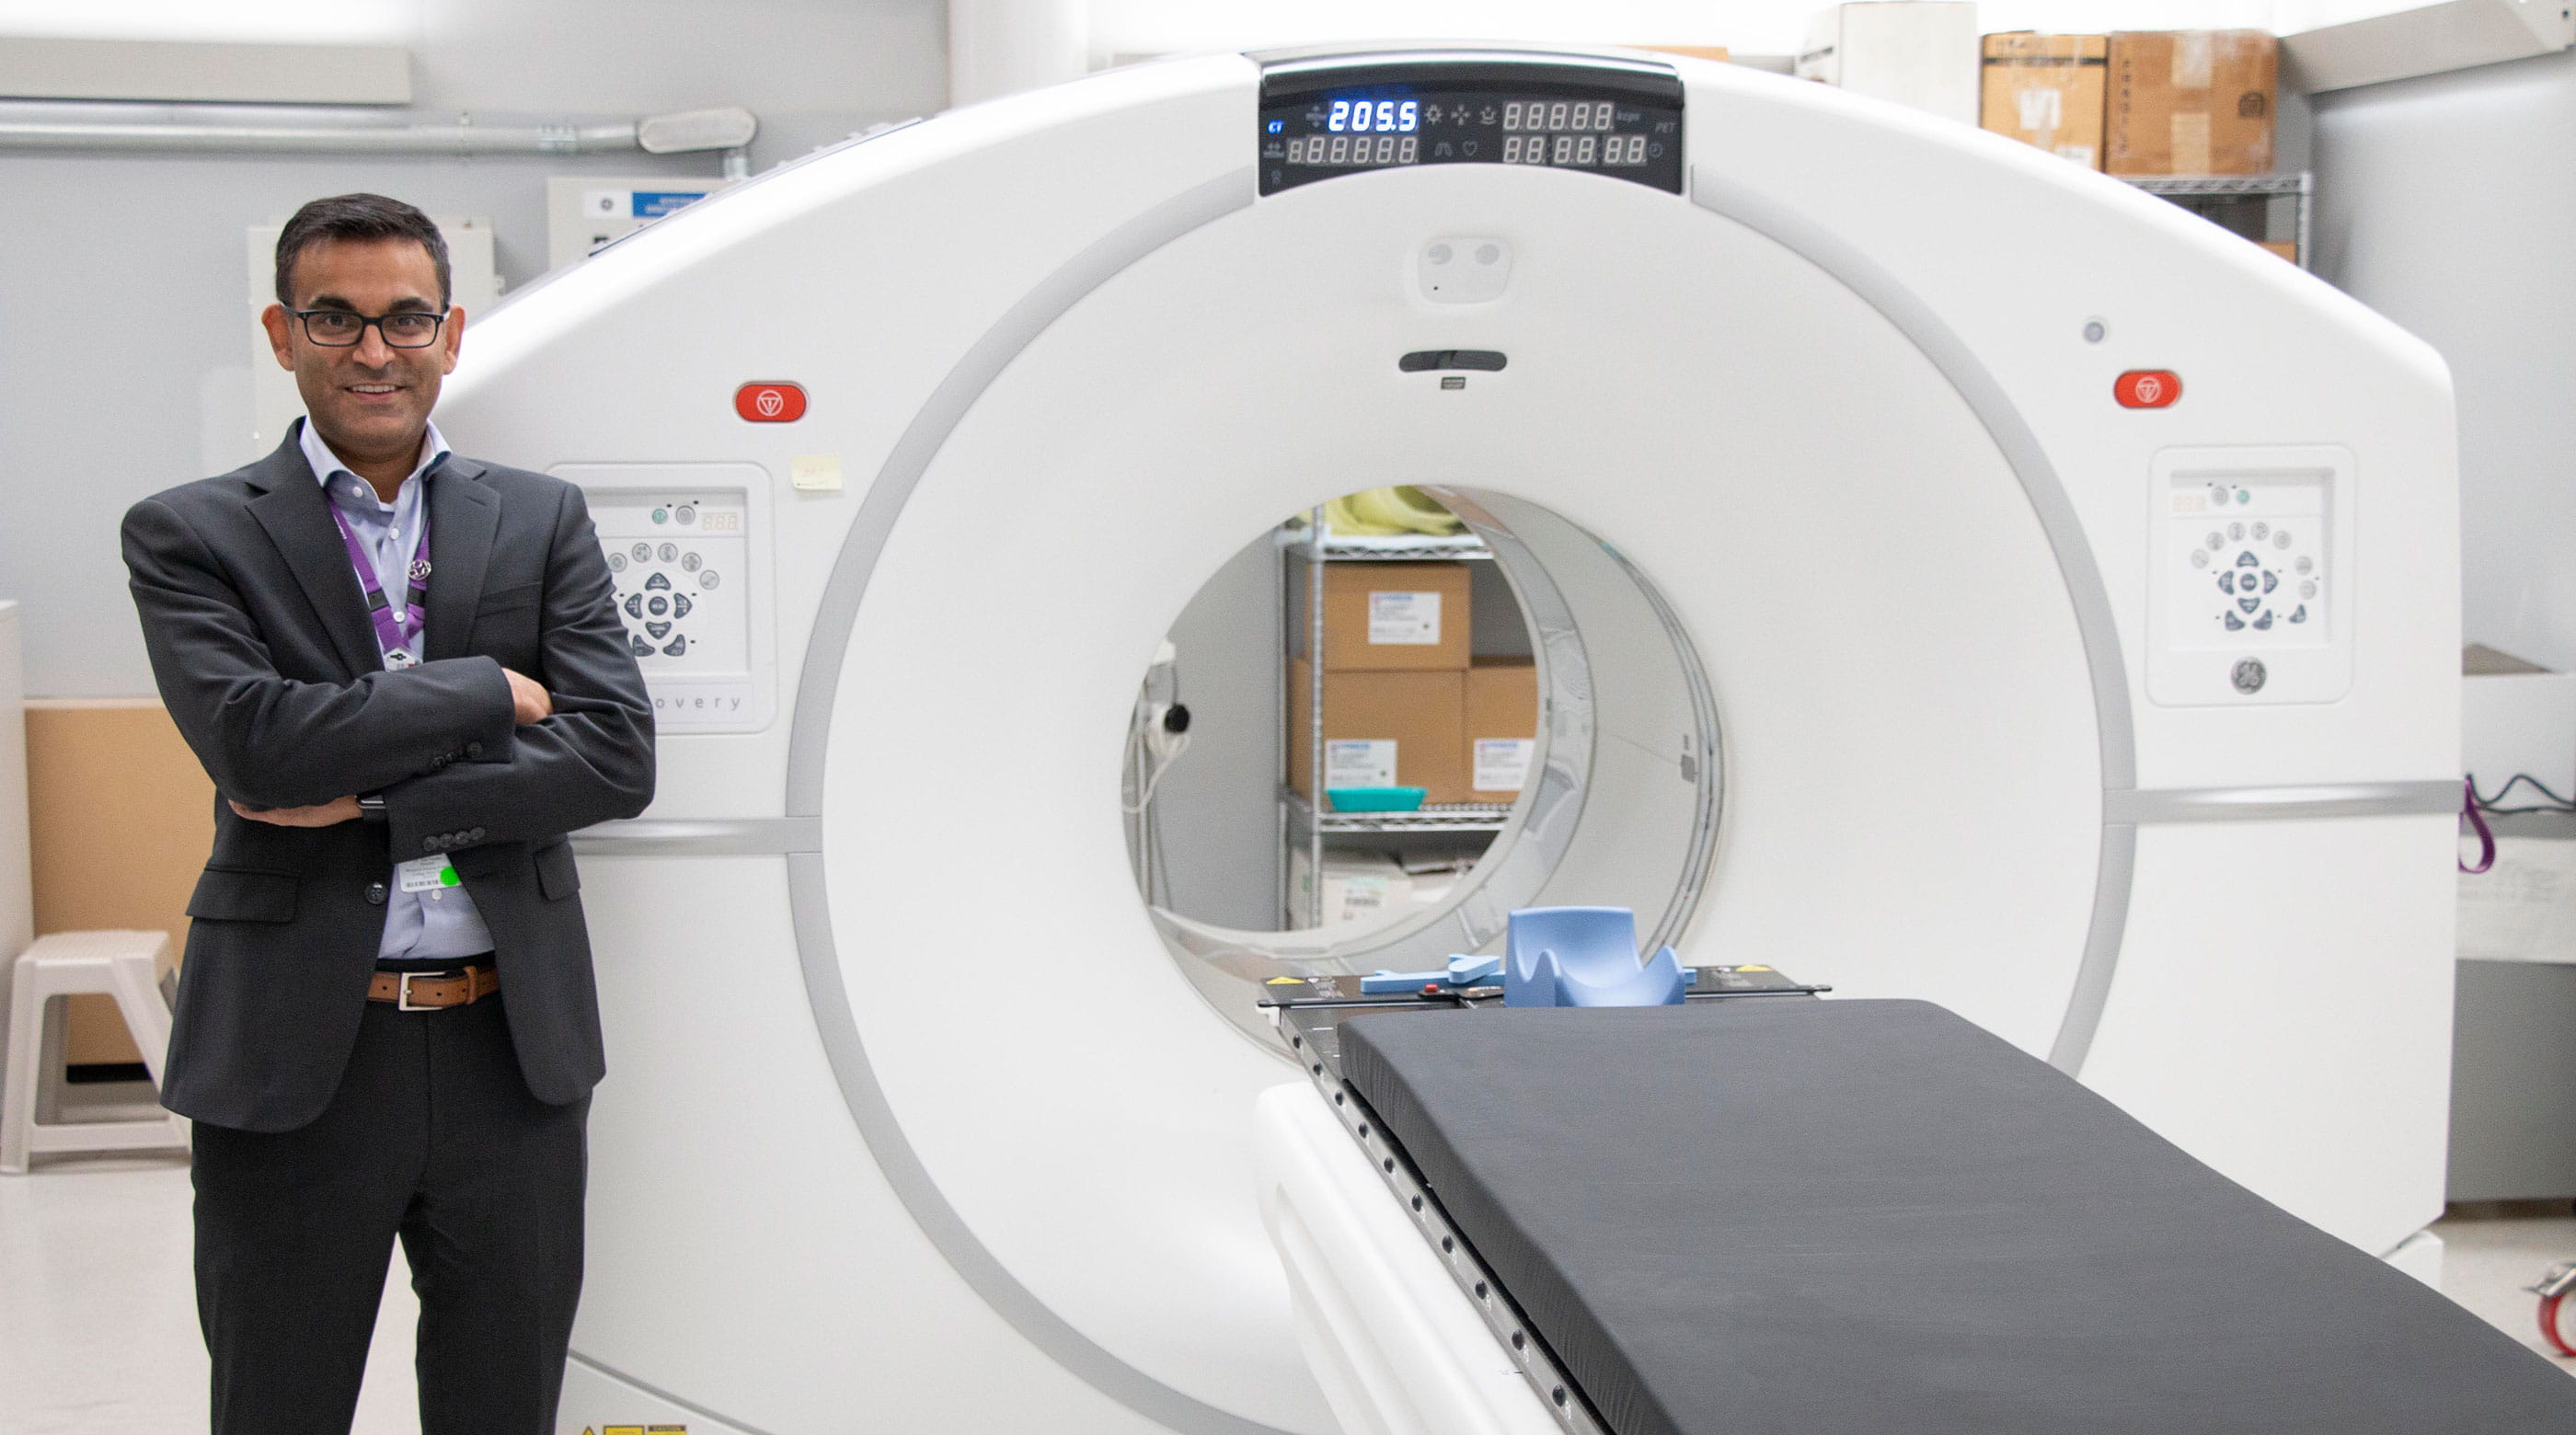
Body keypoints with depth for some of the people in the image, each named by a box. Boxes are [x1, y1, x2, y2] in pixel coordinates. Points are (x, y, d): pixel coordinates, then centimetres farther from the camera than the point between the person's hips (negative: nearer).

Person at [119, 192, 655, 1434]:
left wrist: (369, 795, -13)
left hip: (511, 1051, 2)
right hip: (295, 1055, -2)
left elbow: (616, 758, -6)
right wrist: (489, 692, -10)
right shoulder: (189, 535, 0)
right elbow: (252, 739, -17)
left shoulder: (543, 522, 6)